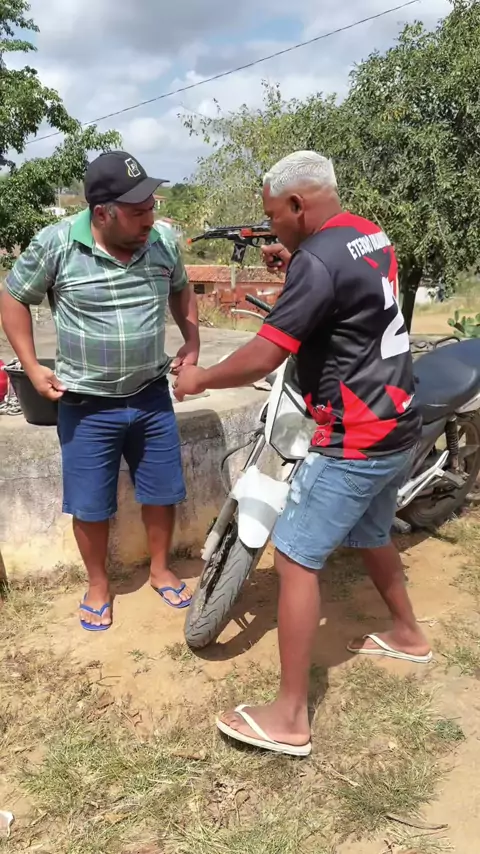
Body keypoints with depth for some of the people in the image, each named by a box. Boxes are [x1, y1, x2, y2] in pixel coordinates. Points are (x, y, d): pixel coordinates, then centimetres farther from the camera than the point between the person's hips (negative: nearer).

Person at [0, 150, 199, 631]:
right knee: (90, 505, 9)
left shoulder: (164, 241, -5)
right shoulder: (55, 244, -14)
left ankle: (160, 570, 38)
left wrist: (192, 342, 3)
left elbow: (180, 290, 15)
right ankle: (98, 586, 33)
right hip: (86, 404, -2)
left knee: (162, 493, 14)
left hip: (152, 396, 3)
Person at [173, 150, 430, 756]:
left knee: (295, 560, -3)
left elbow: (263, 356, -23)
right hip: (398, 429, 10)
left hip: (355, 442, -10)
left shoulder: (320, 258, -21)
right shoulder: (371, 234, 9)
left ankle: (289, 718, 5)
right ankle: (407, 635, 49)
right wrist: (294, 262, 14)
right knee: (370, 536, 27)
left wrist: (199, 378, -7)